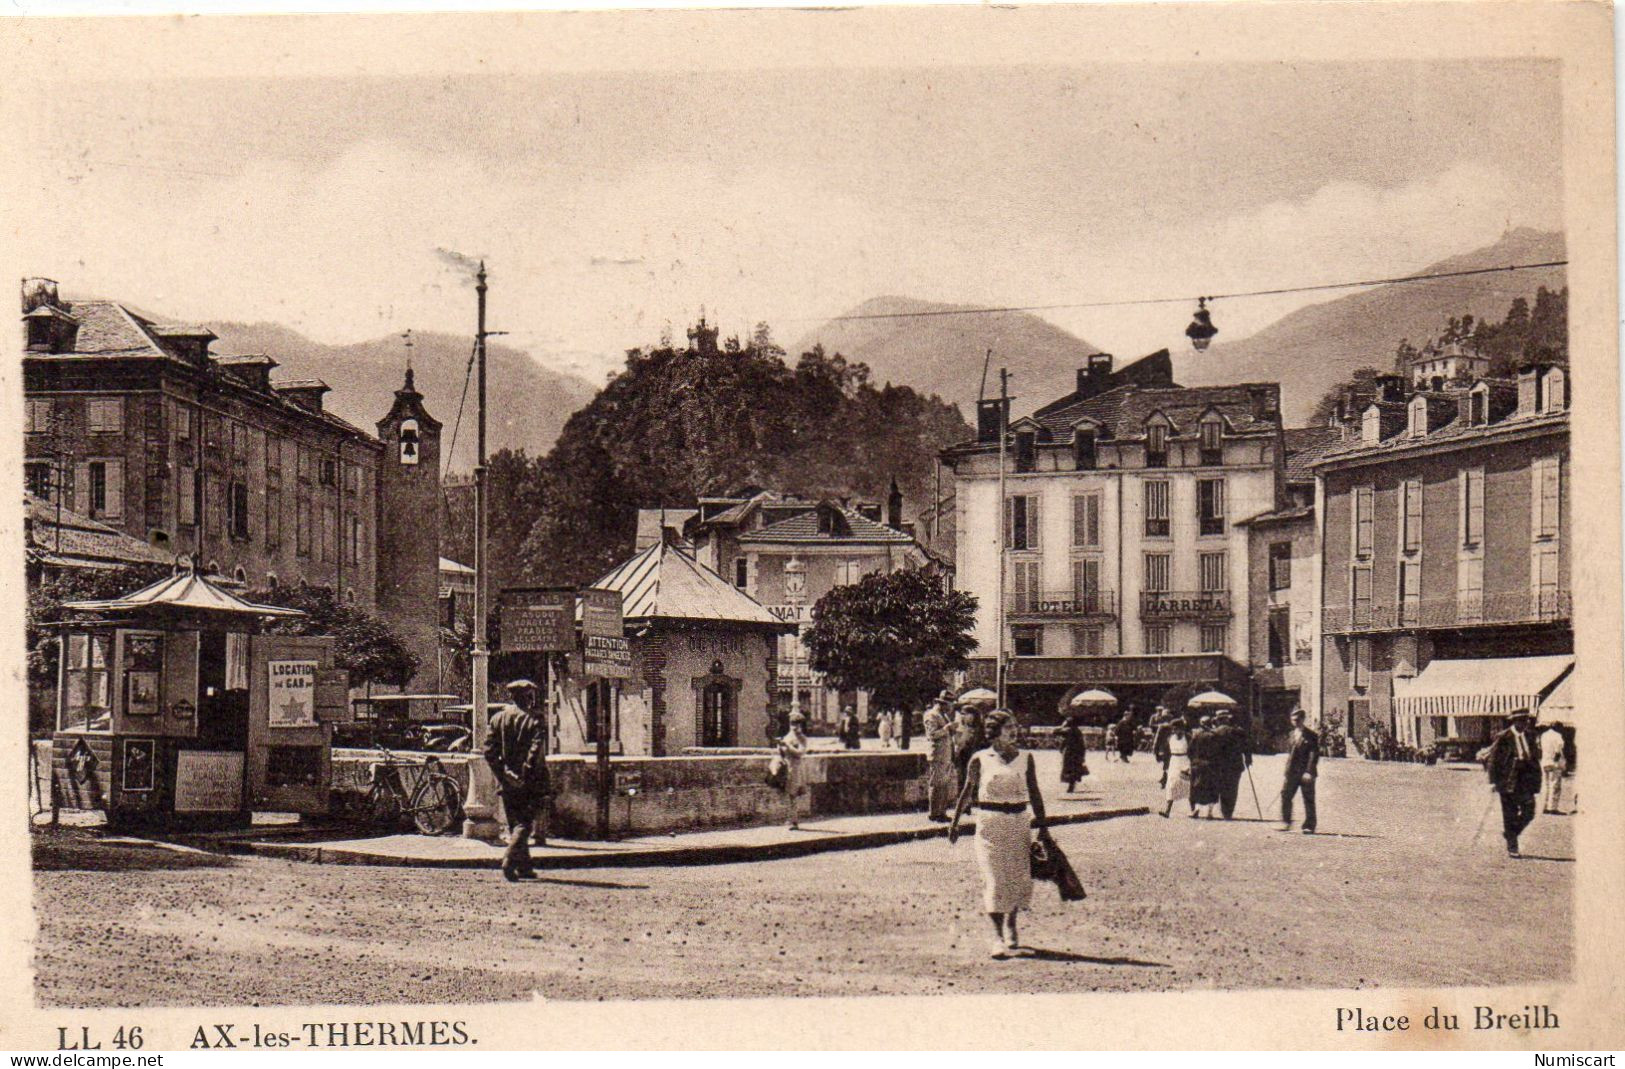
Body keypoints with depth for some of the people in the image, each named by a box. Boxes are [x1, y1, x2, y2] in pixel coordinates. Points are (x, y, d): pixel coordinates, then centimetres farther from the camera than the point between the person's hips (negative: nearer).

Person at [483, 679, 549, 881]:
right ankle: (510, 860, -21)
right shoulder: (533, 721, -7)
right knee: (524, 823, -3)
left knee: (514, 823, 13)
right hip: (527, 784, -4)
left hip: (506, 782, 4)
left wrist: (501, 774, 3)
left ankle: (524, 866, 16)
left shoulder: (497, 718, 6)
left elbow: (489, 751, 0)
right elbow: (537, 754, -15)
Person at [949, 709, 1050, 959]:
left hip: (1019, 822, 3)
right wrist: (954, 822, 10)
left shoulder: (1025, 758, 5)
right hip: (990, 823, -3)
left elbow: (1034, 793, 9)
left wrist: (1042, 825, 7)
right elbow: (968, 792, 7)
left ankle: (1011, 925, 31)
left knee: (1019, 876, 7)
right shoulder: (980, 759, -1)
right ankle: (998, 937, -8)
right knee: (994, 878, -8)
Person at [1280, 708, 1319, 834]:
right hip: (1292, 773, 6)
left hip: (1306, 773, -6)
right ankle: (1286, 823, 10)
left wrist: (1309, 772, -20)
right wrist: (1287, 771, 15)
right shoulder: (1291, 735, 14)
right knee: (1285, 796, 1)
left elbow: (1314, 755, -11)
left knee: (1308, 800, 0)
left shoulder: (1311, 736, -6)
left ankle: (1309, 826, 6)